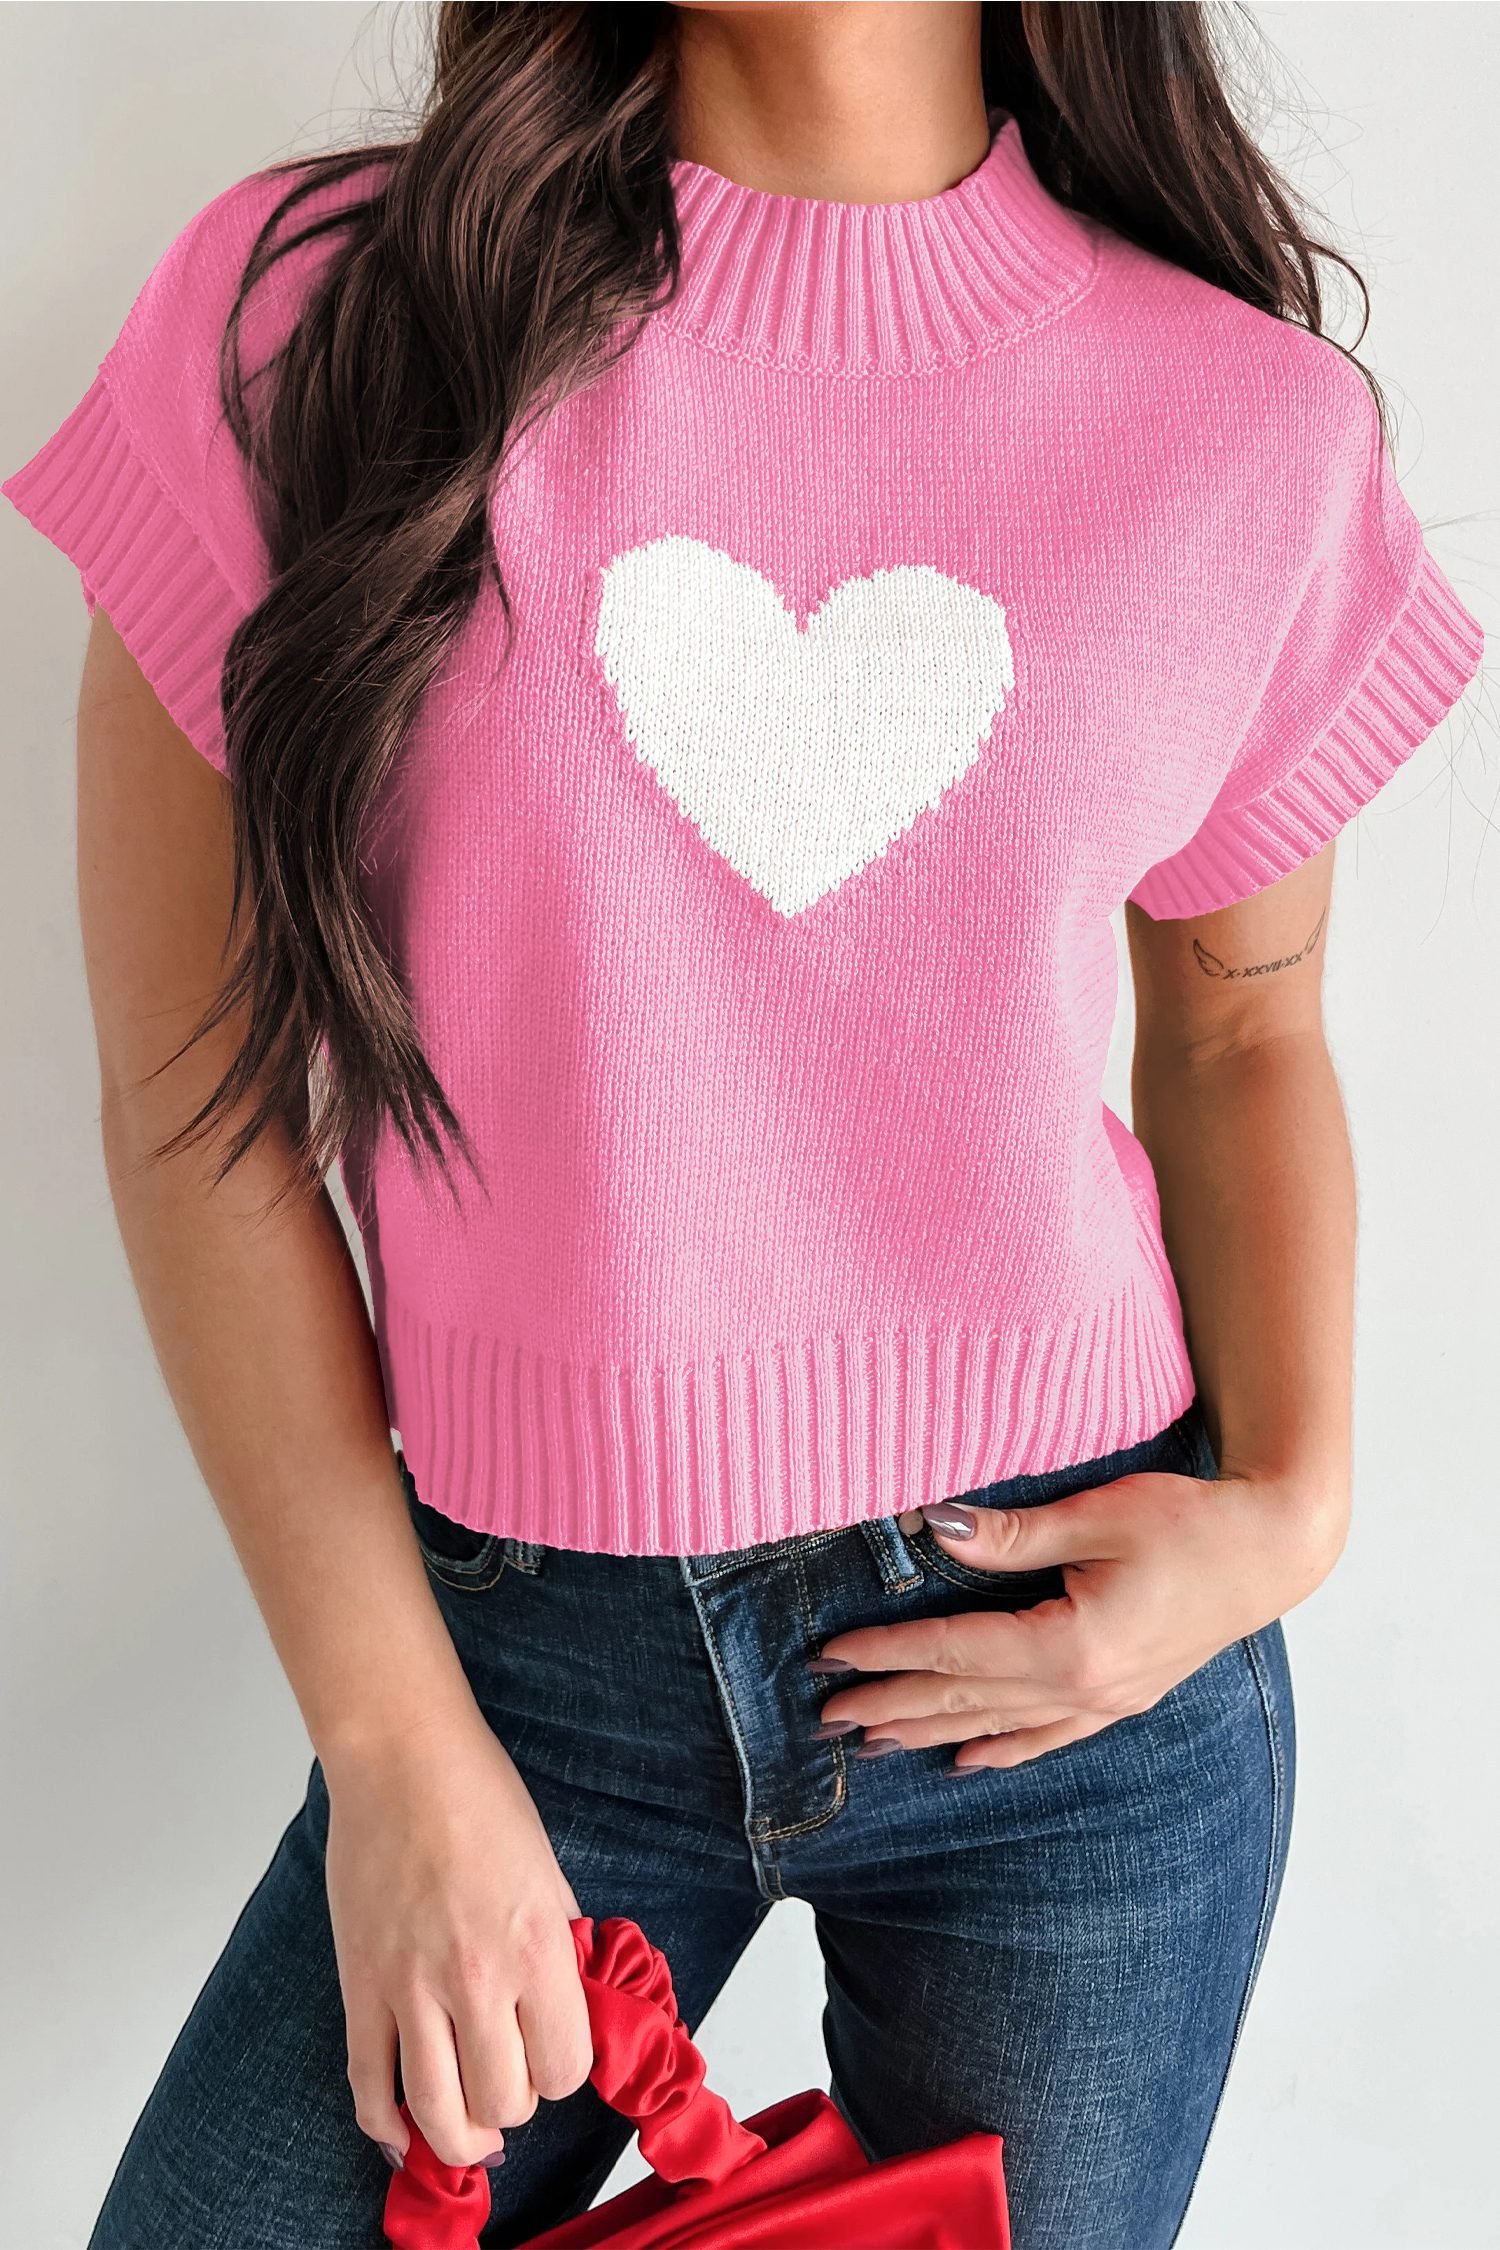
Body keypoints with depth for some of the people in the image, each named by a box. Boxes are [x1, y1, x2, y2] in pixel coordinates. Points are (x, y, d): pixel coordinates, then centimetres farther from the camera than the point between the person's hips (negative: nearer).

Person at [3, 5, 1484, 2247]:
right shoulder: (307, 316, -6)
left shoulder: (1252, 422, -2)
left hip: (1082, 1649, 1)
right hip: (526, 1655, 0)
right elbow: (198, 1095, -5)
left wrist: (1291, 1505, -6)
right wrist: (394, 1740, -7)